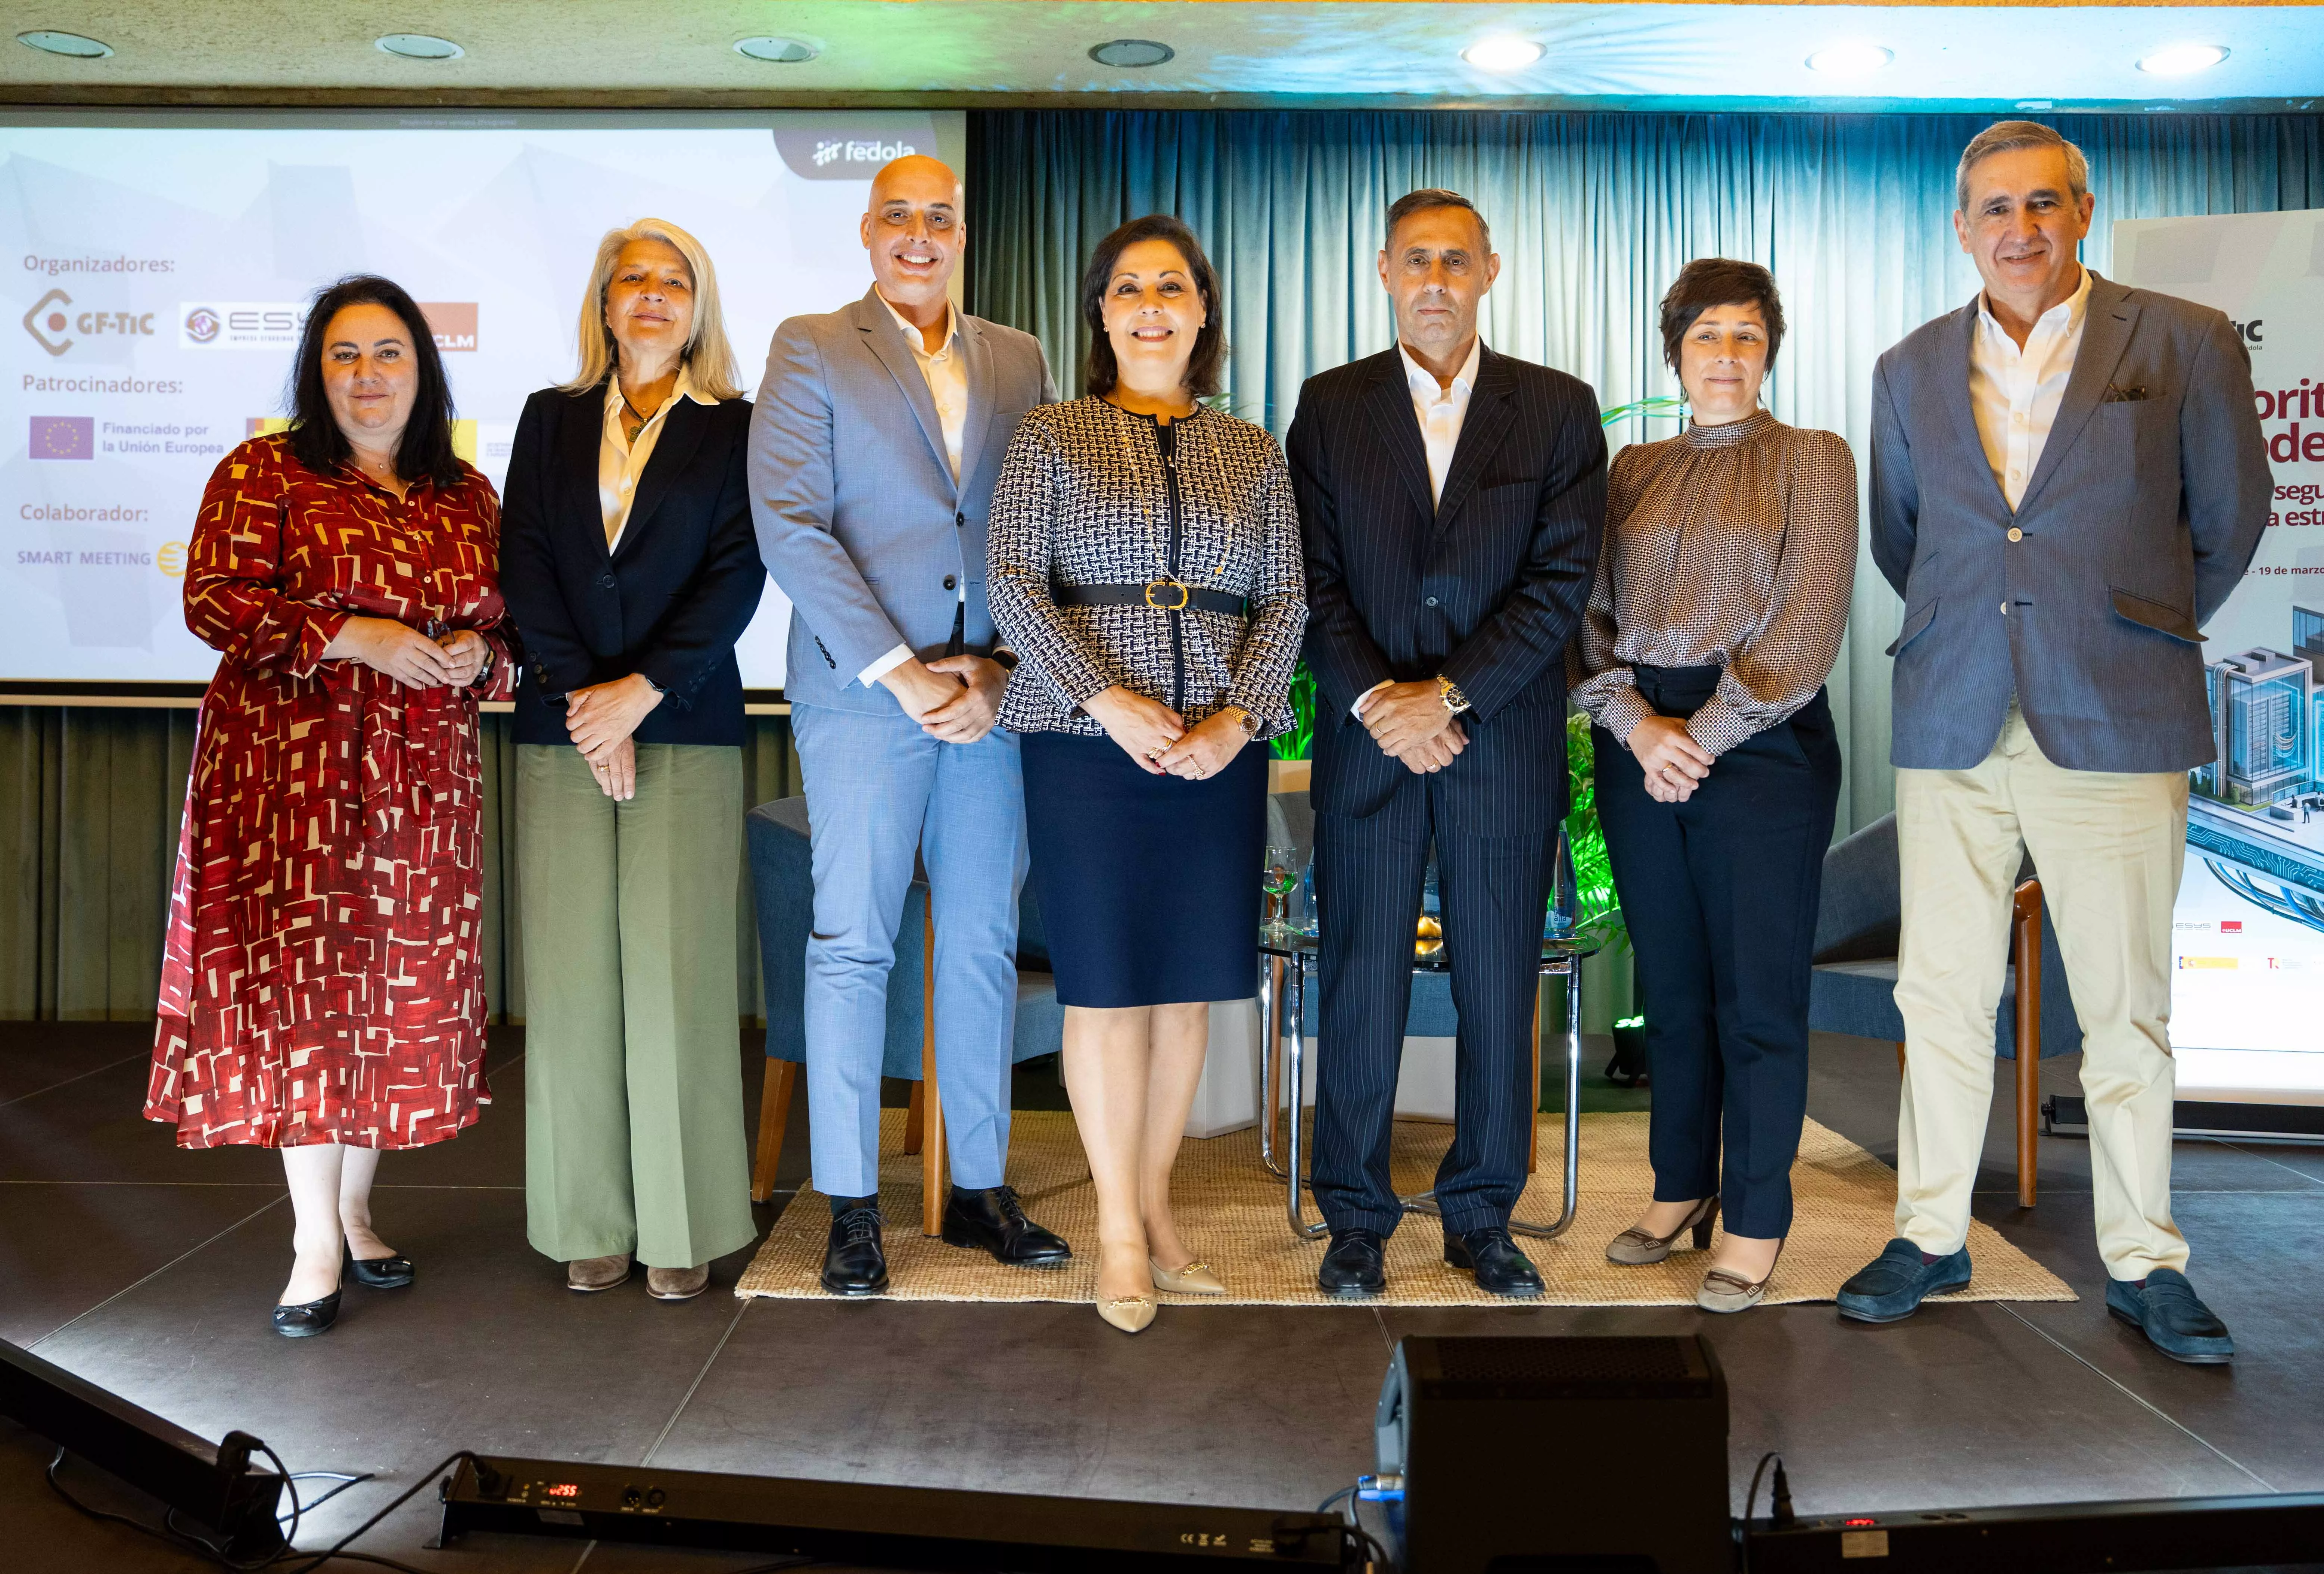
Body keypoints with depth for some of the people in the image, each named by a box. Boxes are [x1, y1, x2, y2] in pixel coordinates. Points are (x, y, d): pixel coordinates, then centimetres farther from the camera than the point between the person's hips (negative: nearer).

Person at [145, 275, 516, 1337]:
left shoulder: (466, 497, 14)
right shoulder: (262, 473, 3)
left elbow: (506, 624, 18)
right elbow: (213, 598, -7)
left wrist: (478, 652, -5)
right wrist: (357, 635, -16)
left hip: (425, 772, 4)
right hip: (292, 762, -4)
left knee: (402, 985, 6)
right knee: (302, 974, -6)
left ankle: (356, 1211, 21)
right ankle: (317, 1241, 3)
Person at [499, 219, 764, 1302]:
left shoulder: (736, 429, 8)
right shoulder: (550, 420, 15)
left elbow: (737, 574, -2)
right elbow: (525, 566, 6)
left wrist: (641, 690, -11)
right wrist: (584, 698, -7)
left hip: (686, 728, -2)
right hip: (562, 726, 2)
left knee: (675, 969, -4)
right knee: (573, 970, 2)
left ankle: (682, 1227, 5)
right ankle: (590, 1223, 11)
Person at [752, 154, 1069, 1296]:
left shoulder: (1019, 362, 15)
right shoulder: (810, 349, 5)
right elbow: (790, 527, -5)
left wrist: (997, 665, -5)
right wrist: (901, 674, -11)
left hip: (993, 691, 4)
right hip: (863, 689, -3)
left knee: (984, 944, 7)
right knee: (852, 947, 0)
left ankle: (980, 1188, 19)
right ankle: (851, 1208, 10)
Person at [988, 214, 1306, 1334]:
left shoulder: (1254, 454, 13)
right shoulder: (1050, 440, 6)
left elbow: (1285, 599, 8)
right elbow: (1014, 584, -3)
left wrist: (1237, 720, -8)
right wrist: (1111, 702, -15)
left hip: (1219, 748, 3)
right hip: (1087, 739, -3)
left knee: (1189, 983, 7)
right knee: (1106, 982, 1)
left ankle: (1156, 1204, 22)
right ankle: (1119, 1229, 14)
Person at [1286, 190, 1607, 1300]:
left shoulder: (1558, 409, 5)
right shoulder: (1329, 407, 8)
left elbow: (1564, 577, -3)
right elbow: (1312, 576, 2)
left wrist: (1451, 692, -12)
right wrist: (1373, 698, -11)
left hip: (1505, 742, 0)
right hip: (1367, 742, 0)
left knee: (1500, 992, 6)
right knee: (1361, 988, 4)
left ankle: (1482, 1217, 22)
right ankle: (1355, 1217, 18)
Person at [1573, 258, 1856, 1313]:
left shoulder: (1812, 461, 3)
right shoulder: (1632, 471, 13)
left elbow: (1808, 622, -7)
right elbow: (1591, 613, 7)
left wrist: (1705, 734, -12)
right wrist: (1635, 723, -9)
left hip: (1765, 746, -3)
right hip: (1639, 746, 4)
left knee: (1759, 992, 1)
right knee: (1669, 985, 10)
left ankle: (1756, 1219, 12)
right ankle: (1680, 1186, 24)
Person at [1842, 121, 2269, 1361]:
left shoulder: (2184, 345, 3)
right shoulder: (1911, 372, 11)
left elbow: (2229, 521, 11)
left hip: (2114, 724, -2)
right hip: (1952, 724, 3)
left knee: (2126, 1009, 3)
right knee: (1941, 993, 6)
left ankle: (2143, 1261, 18)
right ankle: (1930, 1236, 19)